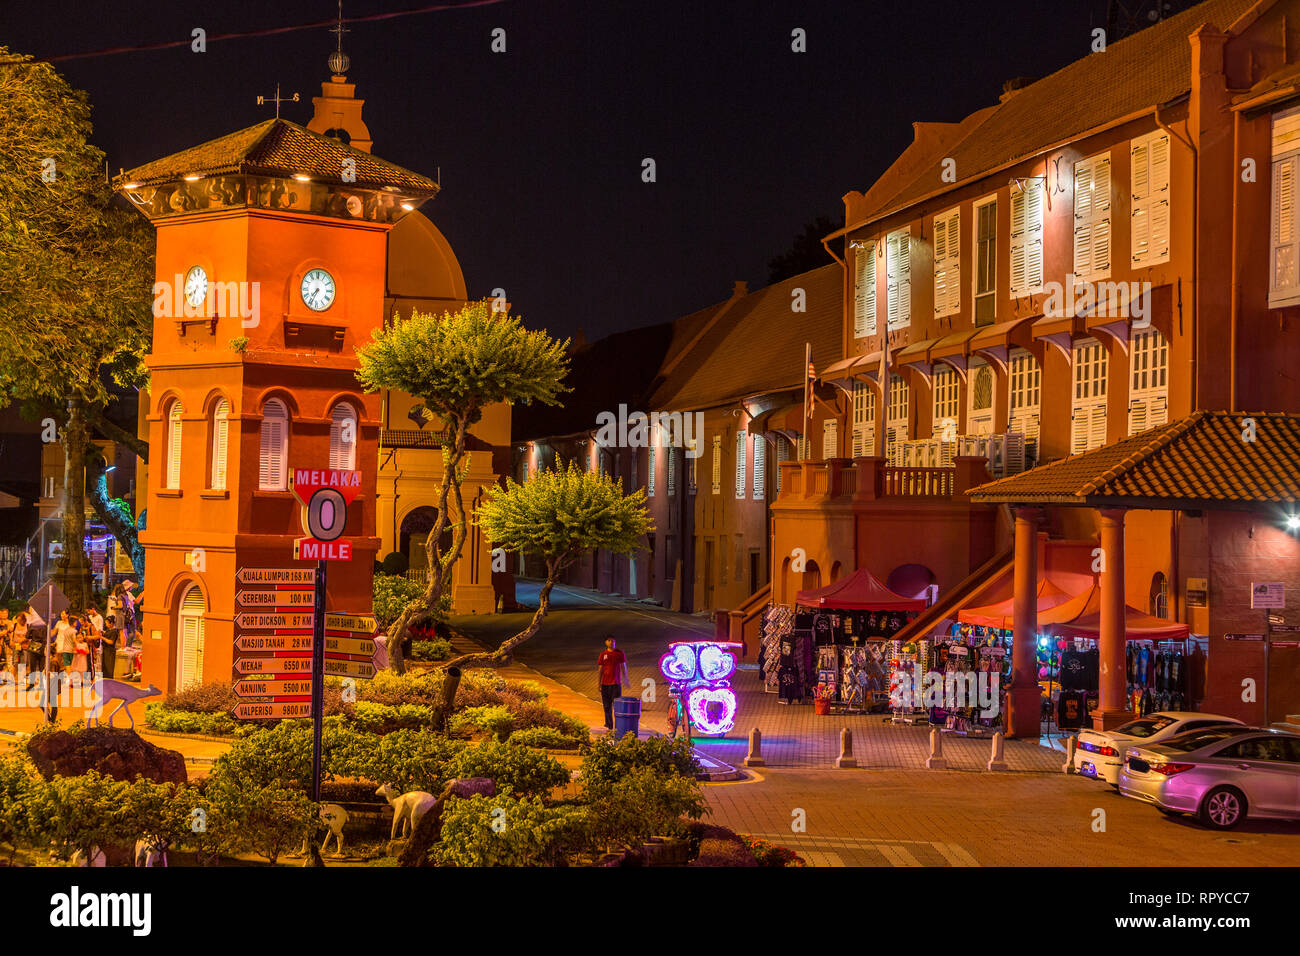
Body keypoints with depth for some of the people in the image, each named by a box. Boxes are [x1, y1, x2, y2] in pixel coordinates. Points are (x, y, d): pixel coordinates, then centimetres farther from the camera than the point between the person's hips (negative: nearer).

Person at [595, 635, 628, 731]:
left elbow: (623, 667, 7)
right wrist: (599, 684, 7)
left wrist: (625, 680, 1)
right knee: (607, 706, 5)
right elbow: (600, 670, 10)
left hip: (616, 683, -2)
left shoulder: (620, 653, 3)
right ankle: (609, 726, 13)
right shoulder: (603, 654, 7)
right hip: (605, 684, 2)